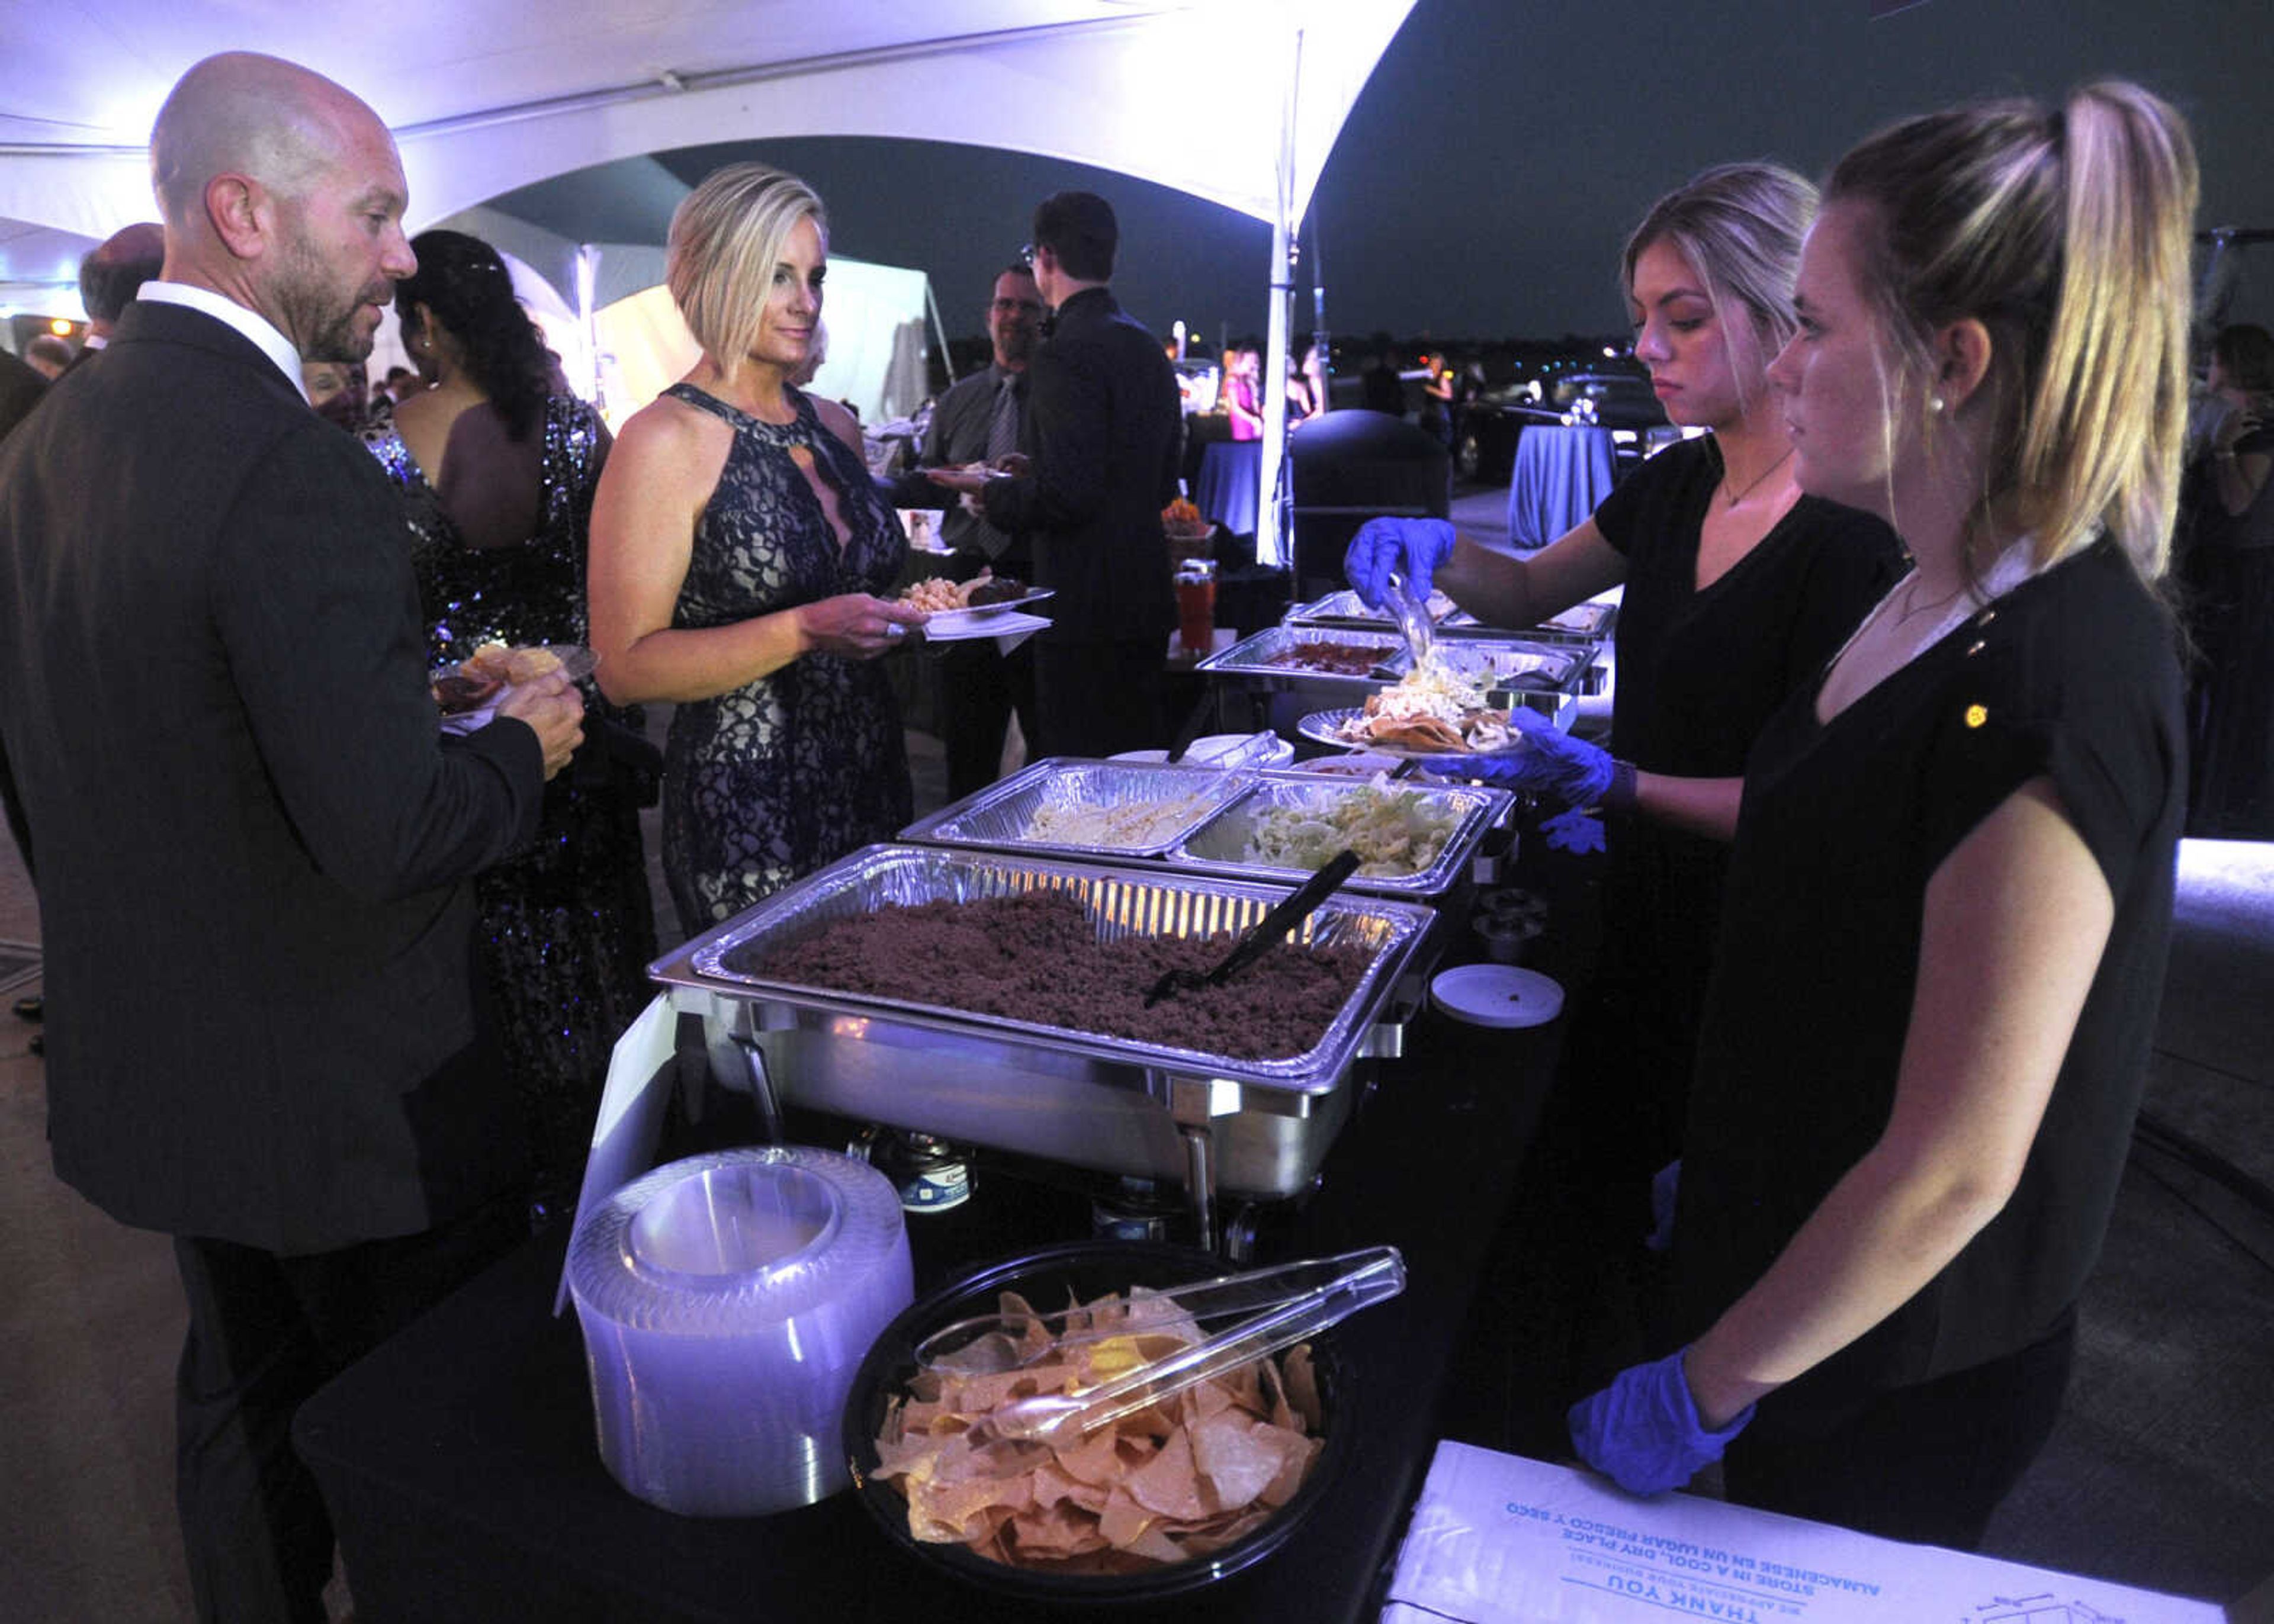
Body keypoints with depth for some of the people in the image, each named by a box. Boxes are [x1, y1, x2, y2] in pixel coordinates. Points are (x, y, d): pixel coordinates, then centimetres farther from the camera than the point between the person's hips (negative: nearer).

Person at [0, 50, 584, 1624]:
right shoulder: (291, 464, -25)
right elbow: (393, 835, -29)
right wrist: (527, 741, -11)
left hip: (146, 1062, 9)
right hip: (349, 1089, -9)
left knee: (243, 1403, 26)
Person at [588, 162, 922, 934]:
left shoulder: (831, 427, 11)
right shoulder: (666, 440, -9)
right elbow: (626, 667, -15)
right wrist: (804, 631, -24)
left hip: (872, 788, 7)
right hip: (747, 817, -6)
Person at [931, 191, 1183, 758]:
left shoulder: (1065, 354, -14)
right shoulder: (1148, 348, 14)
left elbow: (1067, 493, -22)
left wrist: (991, 494, -3)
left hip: (1087, 605, -9)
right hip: (1146, 596, 9)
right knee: (1137, 760, 16)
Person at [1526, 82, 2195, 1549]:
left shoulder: (2054, 688, -30)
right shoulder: (1943, 603, -1)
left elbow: (1956, 1165, -28)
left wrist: (1708, 1385, -18)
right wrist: (1627, 785, 22)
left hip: (1895, 1369, -8)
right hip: (1797, 1274, 8)